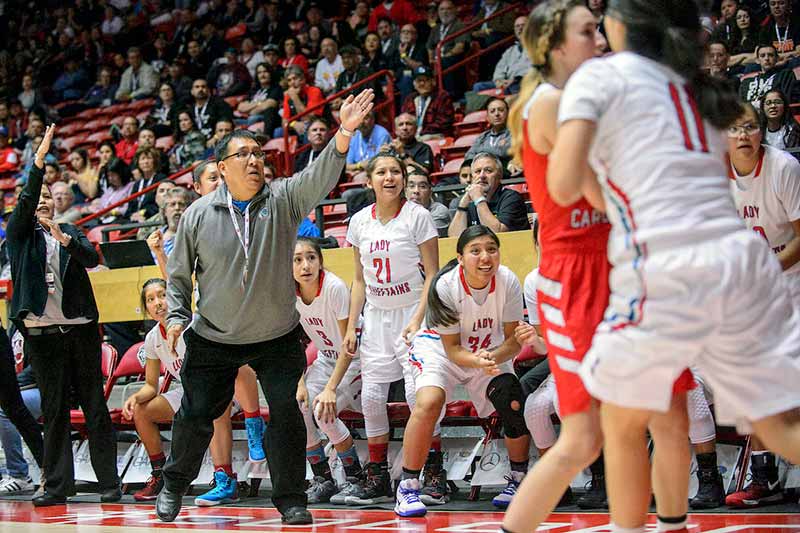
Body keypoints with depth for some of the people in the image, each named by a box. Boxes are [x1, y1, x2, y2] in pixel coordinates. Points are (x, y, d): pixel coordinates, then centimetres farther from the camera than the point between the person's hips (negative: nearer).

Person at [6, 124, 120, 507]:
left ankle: (109, 483, 1)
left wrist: (65, 239, -19)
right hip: (41, 332, -1)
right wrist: (39, 160, -18)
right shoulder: (19, 234, 9)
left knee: (94, 406, 0)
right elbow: (24, 200, -8)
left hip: (80, 328, 1)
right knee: (54, 410, 0)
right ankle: (58, 485, 3)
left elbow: (92, 258, -2)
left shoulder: (70, 232, 15)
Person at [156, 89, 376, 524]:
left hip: (278, 338, 0)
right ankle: (174, 485, 31)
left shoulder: (283, 199, -8)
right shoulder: (198, 214, -6)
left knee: (286, 413, -6)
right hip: (212, 338, 0)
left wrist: (344, 133, -43)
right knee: (195, 414, 8)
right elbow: (179, 273, 6)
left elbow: (320, 177, -27)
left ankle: (290, 498, 7)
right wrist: (177, 317, -6)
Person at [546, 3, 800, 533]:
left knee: (622, 423, 17)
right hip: (743, 258, 6)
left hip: (666, 272, -5)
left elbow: (565, 187, -7)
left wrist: (587, 167, 13)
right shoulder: (696, 90, 24)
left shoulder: (598, 76, 5)